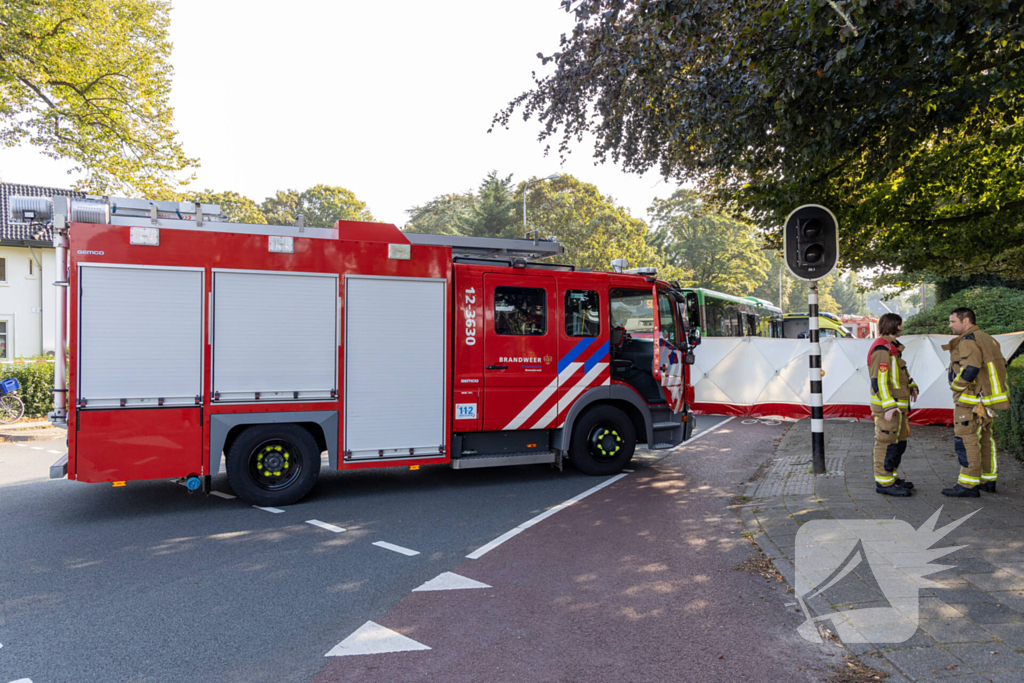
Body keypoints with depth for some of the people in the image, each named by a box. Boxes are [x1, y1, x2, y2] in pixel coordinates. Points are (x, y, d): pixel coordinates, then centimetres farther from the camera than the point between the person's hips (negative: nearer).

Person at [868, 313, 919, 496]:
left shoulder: (892, 348, 16)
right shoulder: (881, 350, -17)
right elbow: (879, 380, -24)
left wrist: (911, 386, 11)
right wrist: (889, 406, -28)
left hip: (897, 405, 10)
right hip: (886, 407, -10)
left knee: (899, 443, 16)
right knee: (886, 444, -6)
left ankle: (892, 477, 26)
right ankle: (884, 483, 0)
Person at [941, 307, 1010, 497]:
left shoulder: (969, 341, -16)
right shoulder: (988, 339, 16)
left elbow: (970, 370, -26)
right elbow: (1000, 367, 19)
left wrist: (955, 385, -10)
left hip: (971, 401, -10)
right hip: (987, 399, 10)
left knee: (966, 440, -8)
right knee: (985, 439, 16)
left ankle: (968, 484, -7)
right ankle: (988, 480, 25)